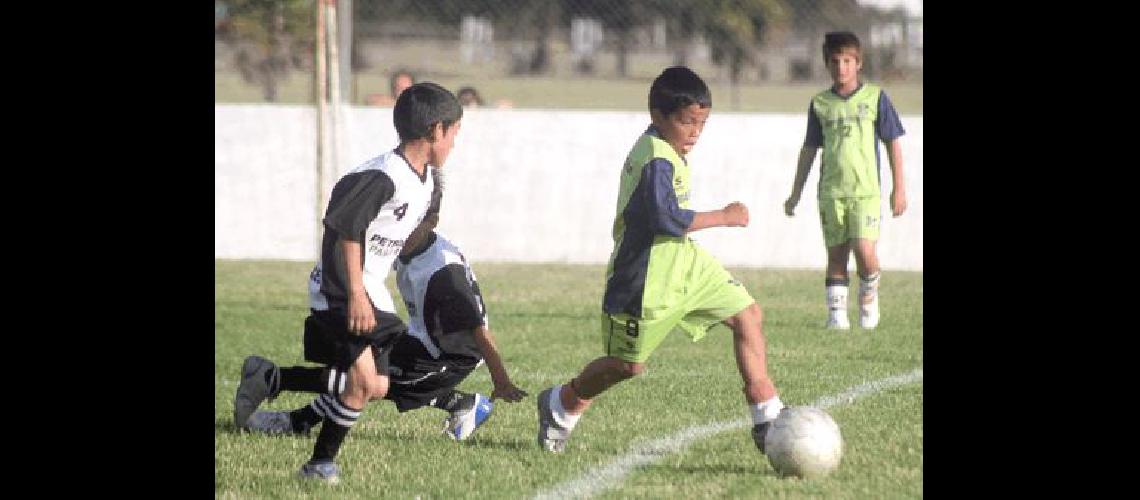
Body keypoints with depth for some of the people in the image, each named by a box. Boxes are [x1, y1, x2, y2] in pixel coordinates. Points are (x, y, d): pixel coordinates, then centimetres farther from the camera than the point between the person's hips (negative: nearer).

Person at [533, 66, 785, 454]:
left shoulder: (665, 150, 9)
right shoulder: (656, 160, -23)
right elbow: (667, 218, -32)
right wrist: (723, 218, -24)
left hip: (683, 263, 10)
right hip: (646, 280, -10)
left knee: (747, 314, -1)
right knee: (628, 364, 4)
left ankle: (767, 416, -1)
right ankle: (562, 404, 31)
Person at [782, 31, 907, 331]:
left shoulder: (875, 98, 2)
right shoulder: (820, 104, 9)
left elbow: (893, 143, 6)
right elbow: (809, 149, 16)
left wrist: (899, 187, 3)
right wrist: (796, 193, 16)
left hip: (866, 191, -3)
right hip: (830, 192, 3)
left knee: (864, 250, -14)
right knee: (836, 254, 1)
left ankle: (869, 296, 12)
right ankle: (836, 312, 7)